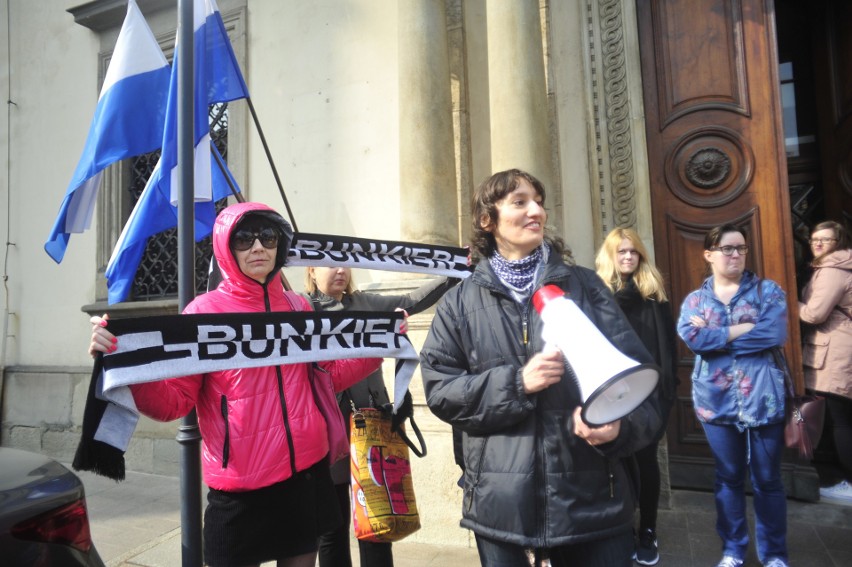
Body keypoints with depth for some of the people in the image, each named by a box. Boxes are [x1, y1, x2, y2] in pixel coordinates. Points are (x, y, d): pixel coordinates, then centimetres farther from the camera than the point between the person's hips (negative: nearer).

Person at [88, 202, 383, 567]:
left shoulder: (297, 307, 3)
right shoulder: (205, 311, -8)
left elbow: (332, 375, 11)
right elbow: (172, 401, -9)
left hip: (306, 471, 4)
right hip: (240, 487, -4)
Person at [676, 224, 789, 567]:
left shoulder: (768, 291, 2)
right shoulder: (694, 300, 5)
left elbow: (775, 334, -16)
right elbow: (692, 337, -14)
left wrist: (715, 336, -13)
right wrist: (747, 327, -14)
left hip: (763, 399, -1)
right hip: (716, 401, 1)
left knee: (767, 479, 9)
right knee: (728, 477, 13)